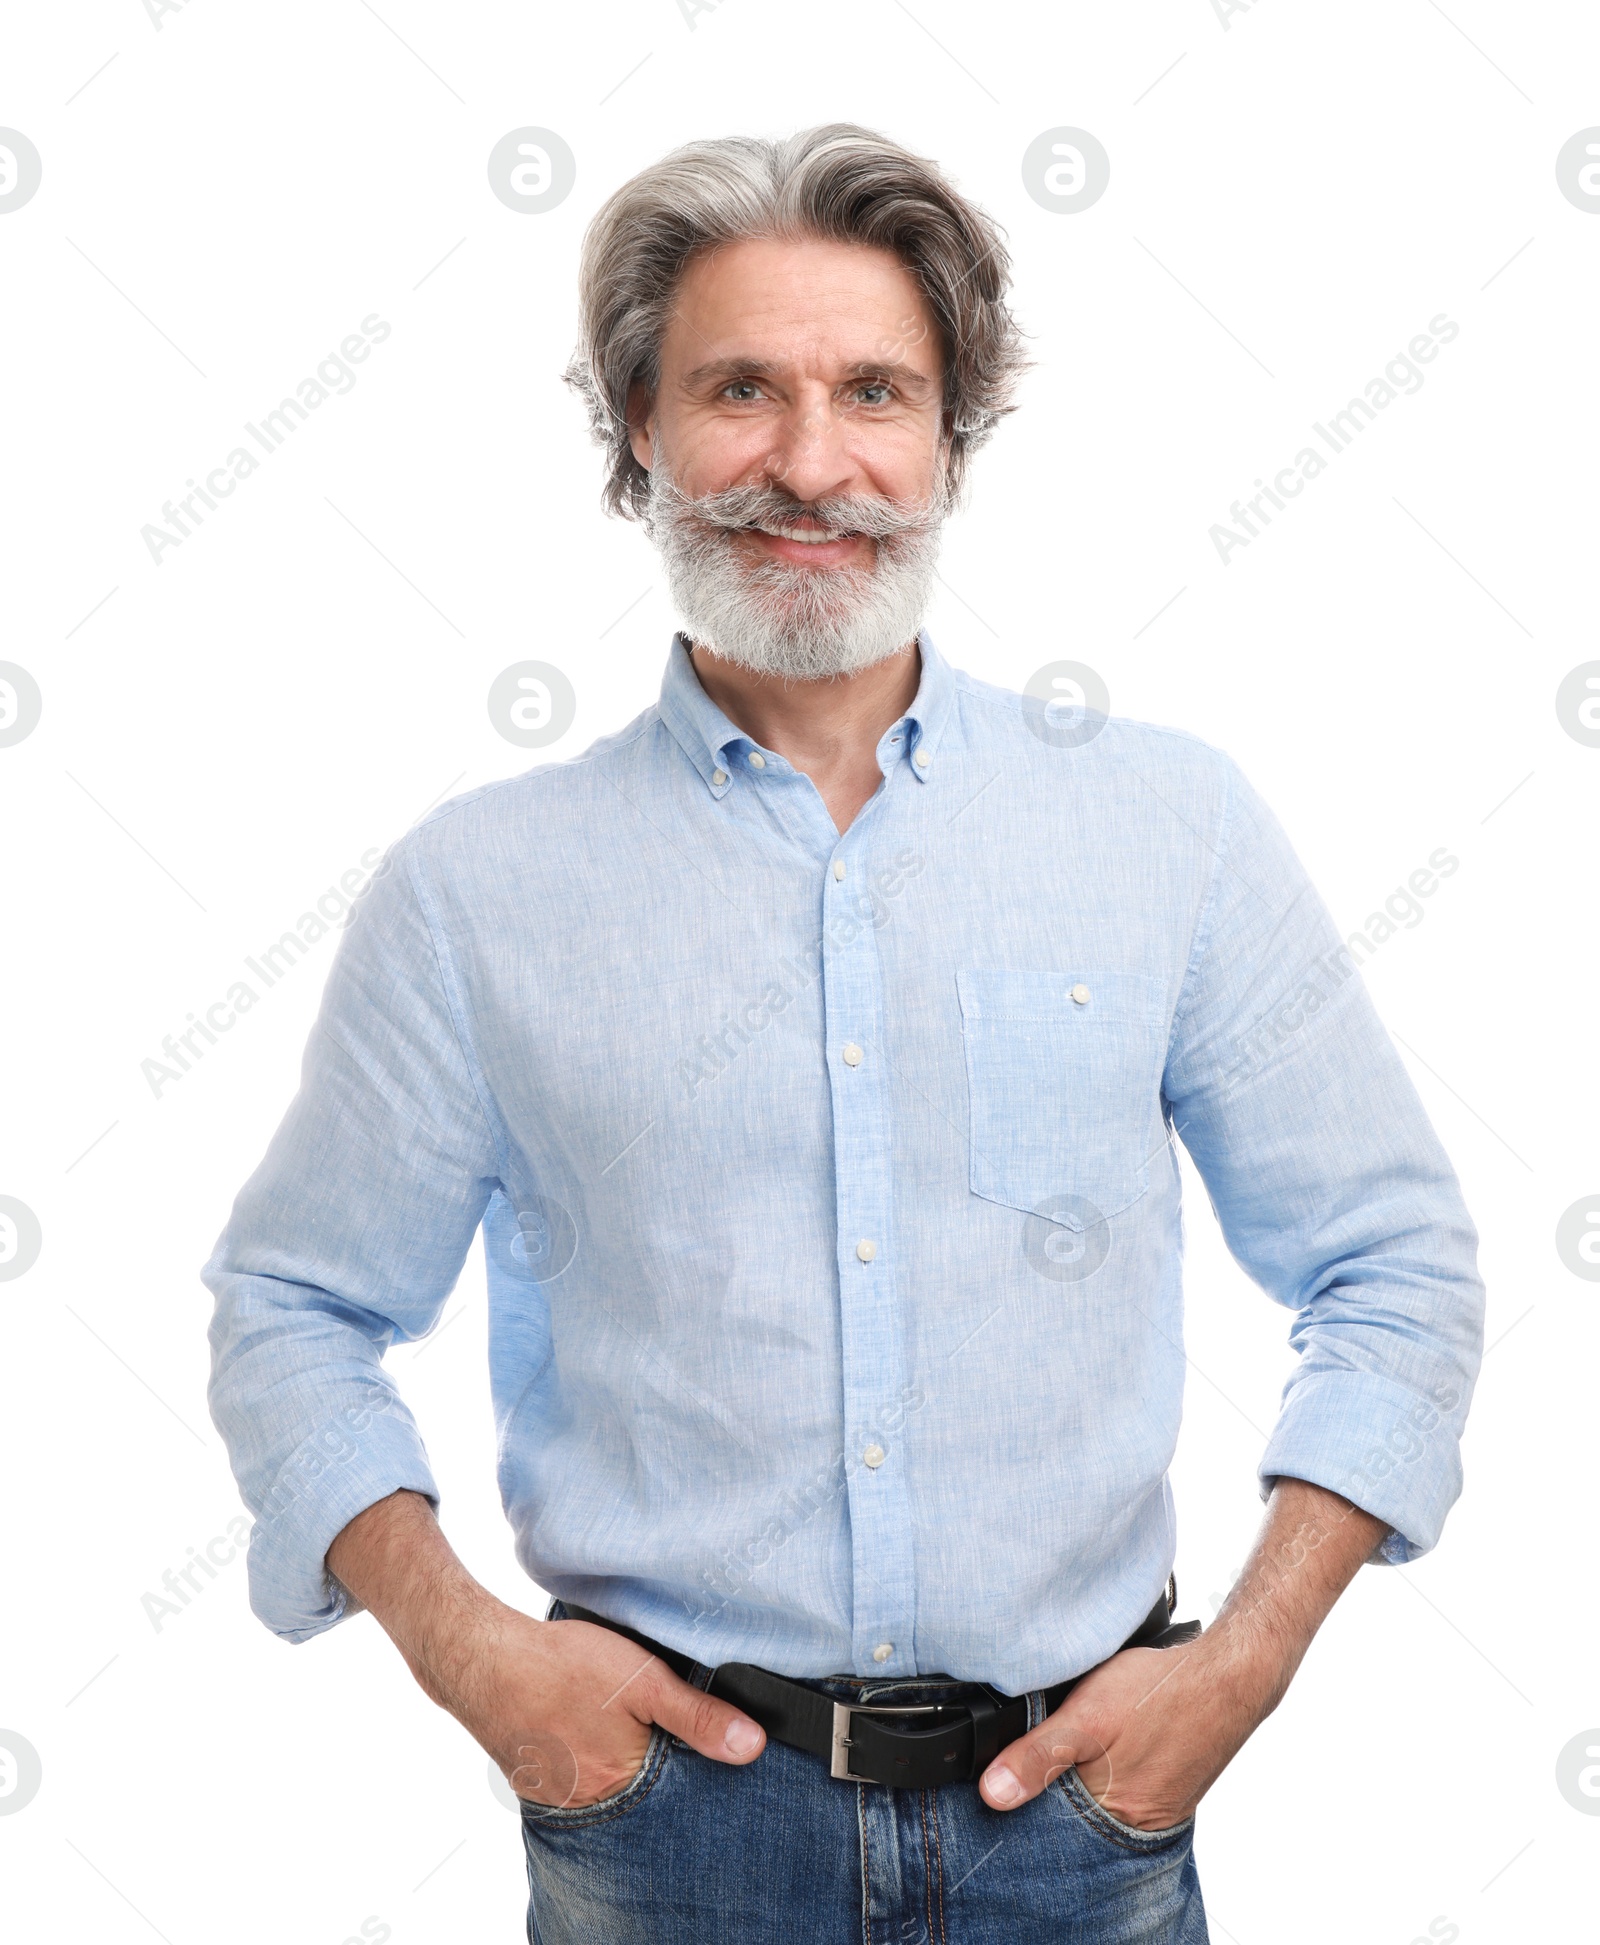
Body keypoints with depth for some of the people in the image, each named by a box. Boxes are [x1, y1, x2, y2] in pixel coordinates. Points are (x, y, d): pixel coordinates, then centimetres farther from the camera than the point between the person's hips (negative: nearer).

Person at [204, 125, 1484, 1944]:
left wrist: (1245, 1659, -6)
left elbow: (1396, 1264, 4)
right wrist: (462, 1642, -9)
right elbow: (293, 1313, 5)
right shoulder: (473, 888, -3)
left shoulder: (1173, 821, -2)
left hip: (1077, 1799, 1)